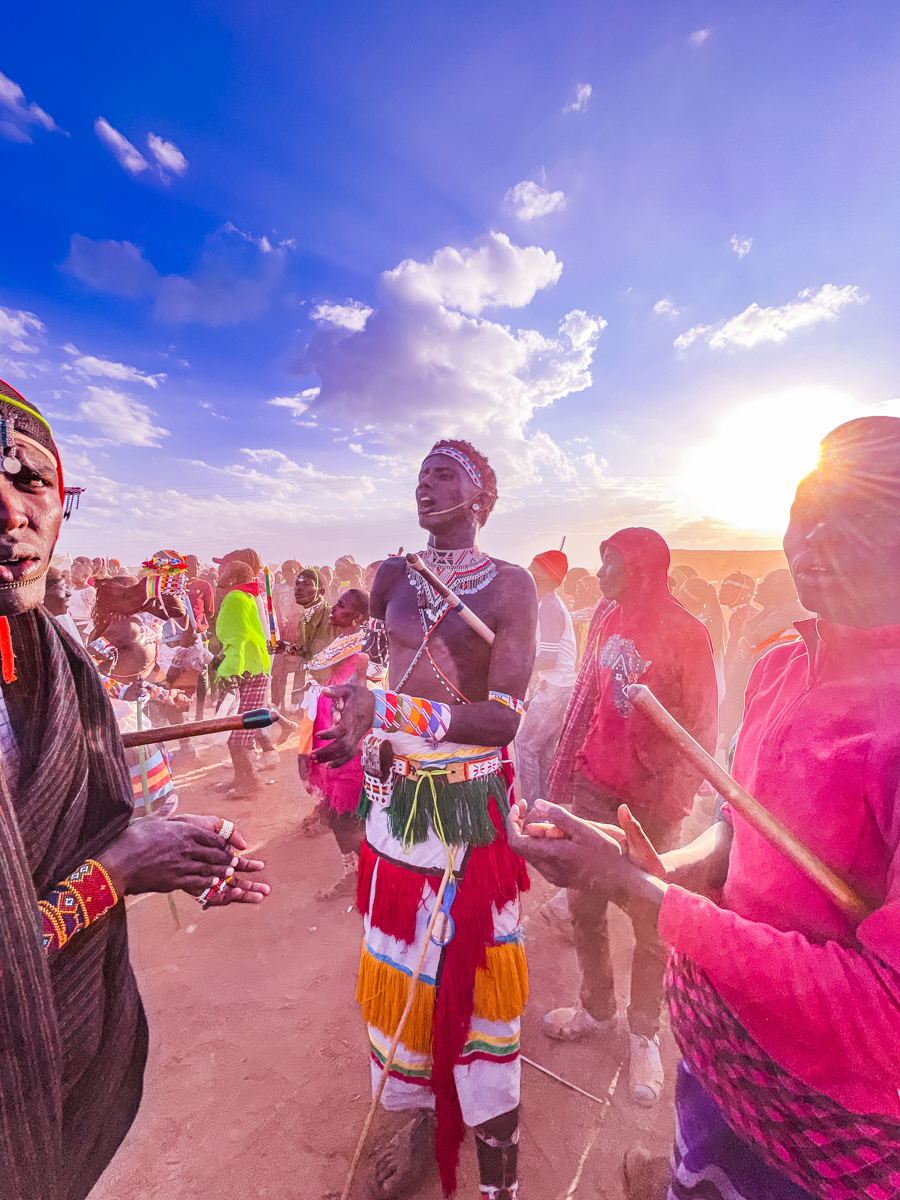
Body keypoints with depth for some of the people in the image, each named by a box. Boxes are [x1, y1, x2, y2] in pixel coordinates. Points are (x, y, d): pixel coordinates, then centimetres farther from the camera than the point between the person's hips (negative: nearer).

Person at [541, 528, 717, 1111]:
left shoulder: (686, 631, -9)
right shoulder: (608, 623, 8)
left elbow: (703, 725, -9)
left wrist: (675, 792, -14)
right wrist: (567, 760, 12)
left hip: (652, 799, -5)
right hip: (596, 784, 6)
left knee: (650, 922, 10)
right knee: (584, 905, 15)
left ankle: (645, 1035, 34)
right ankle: (597, 1009, 38)